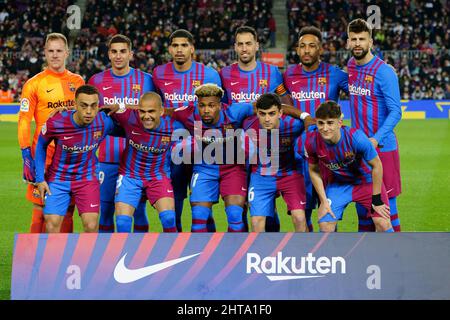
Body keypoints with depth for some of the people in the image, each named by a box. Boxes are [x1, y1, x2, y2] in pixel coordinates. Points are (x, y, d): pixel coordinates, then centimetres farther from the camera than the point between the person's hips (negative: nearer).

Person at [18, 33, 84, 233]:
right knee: (41, 210, -4)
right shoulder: (34, 84, -2)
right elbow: (24, 122, -5)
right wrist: (27, 158, -13)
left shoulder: (77, 82, 11)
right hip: (44, 154, -4)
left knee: (67, 210, 8)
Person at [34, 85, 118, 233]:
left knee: (91, 225, -11)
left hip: (87, 178, 1)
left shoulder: (104, 122, -19)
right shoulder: (55, 123, -24)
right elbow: (41, 146, -3)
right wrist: (40, 179, -4)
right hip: (58, 178, -1)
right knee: (52, 224, -6)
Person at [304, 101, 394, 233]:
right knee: (325, 225, -11)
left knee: (383, 223, -13)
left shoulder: (356, 137, -34)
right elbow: (314, 171, -5)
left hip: (367, 180, -2)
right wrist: (323, 201, -8)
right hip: (338, 184, 2)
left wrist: (377, 200, -14)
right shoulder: (312, 141, -25)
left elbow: (376, 165, -19)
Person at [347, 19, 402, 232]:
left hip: (382, 147, -7)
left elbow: (395, 112, -16)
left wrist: (376, 140, -26)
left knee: (386, 202, -3)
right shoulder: (350, 65, 7)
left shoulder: (384, 72, -14)